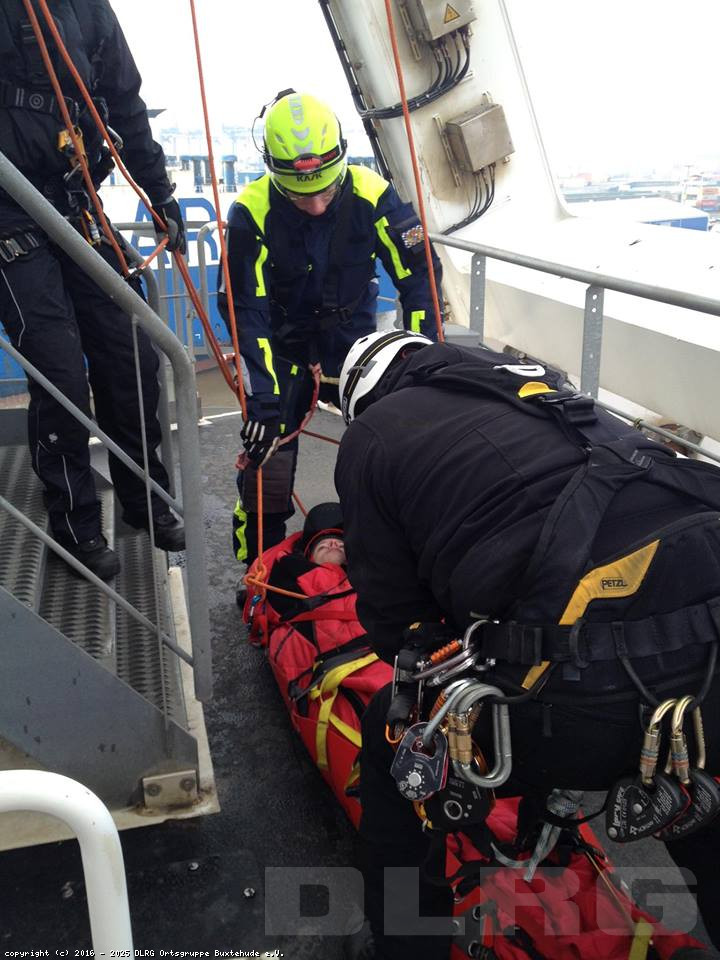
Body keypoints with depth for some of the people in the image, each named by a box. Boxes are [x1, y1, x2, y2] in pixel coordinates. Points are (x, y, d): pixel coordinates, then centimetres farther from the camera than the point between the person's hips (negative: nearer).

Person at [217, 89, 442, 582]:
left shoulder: (370, 195, -19)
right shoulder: (252, 212, -21)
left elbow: (419, 272, -13)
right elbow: (246, 310, -20)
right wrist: (264, 397, -27)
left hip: (352, 339, 1)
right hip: (282, 347, -1)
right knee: (266, 457, -9)